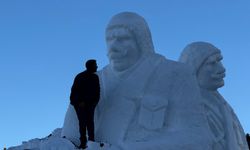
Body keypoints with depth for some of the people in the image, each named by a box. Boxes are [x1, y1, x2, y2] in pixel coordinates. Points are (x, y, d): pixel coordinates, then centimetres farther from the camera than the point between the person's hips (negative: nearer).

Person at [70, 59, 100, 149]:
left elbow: (97, 91, 8)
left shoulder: (95, 77, 7)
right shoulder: (80, 77, -3)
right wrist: (80, 102, -10)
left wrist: (95, 101, -2)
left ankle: (91, 140, -6)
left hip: (90, 103, 2)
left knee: (90, 121, -4)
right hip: (79, 103, -2)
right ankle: (83, 142, -5)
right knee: (82, 122, -4)